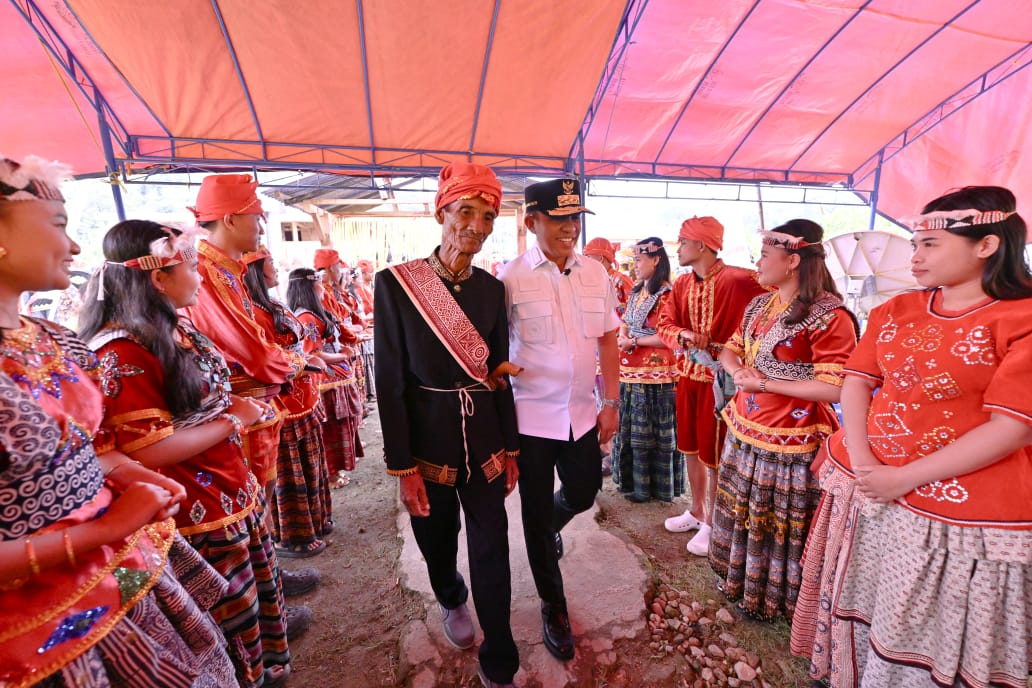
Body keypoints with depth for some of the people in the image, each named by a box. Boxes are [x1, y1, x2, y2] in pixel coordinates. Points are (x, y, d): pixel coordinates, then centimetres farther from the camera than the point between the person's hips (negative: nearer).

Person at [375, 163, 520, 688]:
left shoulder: (491, 288, 0)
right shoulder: (395, 284, -11)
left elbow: (499, 374, 5)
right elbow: (389, 382, -10)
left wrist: (511, 450, 7)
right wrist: (403, 468, -10)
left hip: (485, 441, 2)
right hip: (428, 444, -1)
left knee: (491, 551, 9)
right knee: (437, 543, 21)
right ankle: (451, 601, 57)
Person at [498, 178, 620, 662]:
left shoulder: (596, 274, 1)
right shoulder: (511, 276, -12)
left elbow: (608, 340, 7)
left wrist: (611, 403, 5)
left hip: (582, 413, 4)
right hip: (530, 416, -3)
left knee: (582, 496, 19)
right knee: (537, 516, 10)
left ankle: (551, 525, 56)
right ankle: (553, 607, 35)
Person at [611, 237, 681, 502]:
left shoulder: (667, 294, -14)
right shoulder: (636, 292, 13)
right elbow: (624, 324, 15)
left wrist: (634, 342, -14)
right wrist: (622, 339, -6)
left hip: (655, 374, -8)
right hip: (631, 373, 9)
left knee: (654, 432, 5)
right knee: (630, 429, 17)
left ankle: (655, 485, 22)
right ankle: (634, 479, 32)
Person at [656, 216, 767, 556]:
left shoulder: (738, 280, -16)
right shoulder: (682, 284, 6)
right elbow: (665, 324, 5)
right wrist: (683, 334, -17)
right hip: (688, 374, 7)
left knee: (714, 455, 5)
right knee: (691, 448, 17)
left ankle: (712, 524, 25)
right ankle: (697, 511, 37)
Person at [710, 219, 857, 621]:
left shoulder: (829, 315, -18)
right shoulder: (758, 306, 7)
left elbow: (834, 388, -22)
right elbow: (730, 349, 15)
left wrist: (764, 383, -19)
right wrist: (737, 370, -8)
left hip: (789, 442, -7)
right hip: (745, 430, 8)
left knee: (780, 524, 11)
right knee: (741, 512, 22)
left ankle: (774, 597, 36)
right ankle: (739, 580, 45)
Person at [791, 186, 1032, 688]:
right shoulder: (896, 311, 6)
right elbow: (857, 382, 2)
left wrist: (904, 478, -18)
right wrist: (860, 460, -11)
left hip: (961, 511, -5)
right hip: (866, 486, 5)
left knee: (924, 632, 11)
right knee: (857, 605, 21)